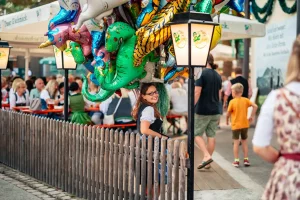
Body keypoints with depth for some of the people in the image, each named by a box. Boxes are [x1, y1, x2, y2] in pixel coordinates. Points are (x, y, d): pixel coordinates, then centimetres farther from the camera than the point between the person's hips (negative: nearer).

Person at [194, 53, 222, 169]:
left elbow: (197, 92, -16)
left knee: (197, 134, 4)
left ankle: (207, 156, -11)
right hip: (215, 111, 7)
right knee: (211, 135, 8)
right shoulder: (217, 76, 11)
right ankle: (208, 162, 14)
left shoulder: (202, 74, -12)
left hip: (202, 111, -7)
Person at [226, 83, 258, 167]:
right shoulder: (245, 100, -1)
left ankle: (236, 160, 0)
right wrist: (252, 116, 2)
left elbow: (228, 113, -8)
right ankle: (246, 159, 16)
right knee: (245, 141, 14)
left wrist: (227, 120, 11)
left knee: (236, 142, 1)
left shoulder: (232, 102, -11)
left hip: (235, 125, -4)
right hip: (245, 124, 4)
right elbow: (255, 106, -8)